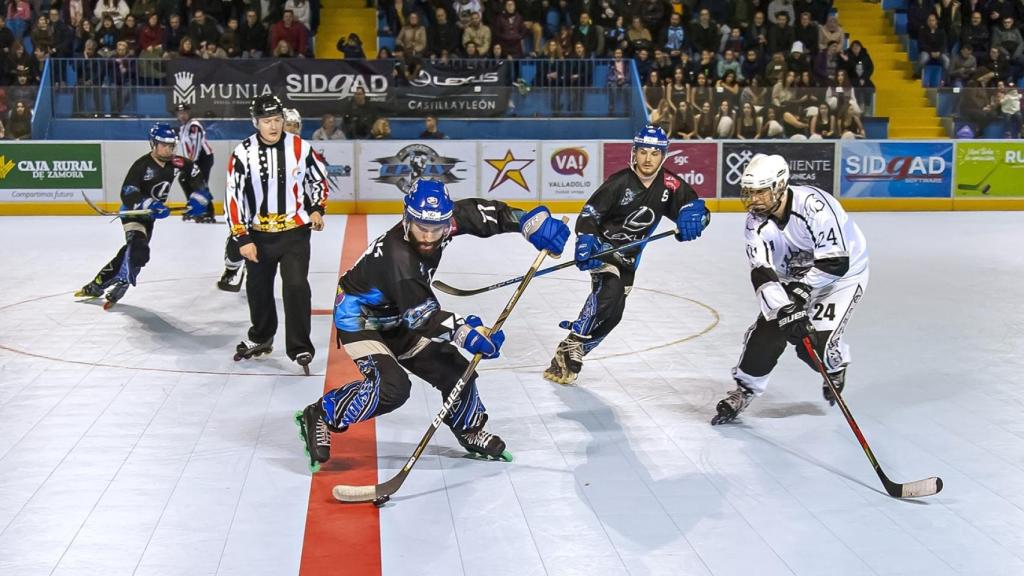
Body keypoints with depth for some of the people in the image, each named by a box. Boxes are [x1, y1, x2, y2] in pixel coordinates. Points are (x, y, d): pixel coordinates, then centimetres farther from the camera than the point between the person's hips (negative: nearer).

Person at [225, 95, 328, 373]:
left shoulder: (300, 148, -8)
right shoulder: (243, 153, -12)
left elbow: (319, 178, 11)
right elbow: (234, 197, -9)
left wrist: (316, 208, 0)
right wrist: (242, 238, -10)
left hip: (295, 231, -1)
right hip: (258, 234, 1)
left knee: (296, 286, -13)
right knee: (258, 288, 15)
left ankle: (299, 347, -3)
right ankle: (261, 338, 38)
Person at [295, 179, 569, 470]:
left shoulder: (442, 219, -18)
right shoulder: (397, 258, -38)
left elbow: (480, 213, -5)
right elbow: (421, 315, -36)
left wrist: (532, 221, -15)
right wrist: (465, 332, -46)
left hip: (398, 316, 8)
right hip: (359, 317, -8)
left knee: (454, 369, 6)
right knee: (392, 387, -26)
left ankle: (469, 430, 31)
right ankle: (319, 416, -7)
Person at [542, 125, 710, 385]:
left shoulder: (670, 185, -8)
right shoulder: (620, 182, -18)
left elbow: (698, 208, -8)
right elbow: (589, 213, -18)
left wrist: (691, 218, -32)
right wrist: (585, 242, -35)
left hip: (628, 257, 6)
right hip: (602, 246, -6)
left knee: (613, 312, 6)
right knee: (609, 292, -29)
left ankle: (573, 354, 20)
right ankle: (571, 347, -20)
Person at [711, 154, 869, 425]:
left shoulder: (815, 205, -34)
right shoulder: (756, 219, -17)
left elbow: (836, 262, -33)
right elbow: (761, 273, -24)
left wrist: (802, 288, -30)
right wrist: (785, 308, -37)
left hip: (843, 273, -5)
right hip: (794, 278, 5)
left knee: (815, 342, -15)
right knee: (766, 332, -7)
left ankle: (836, 367, 21)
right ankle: (744, 390, 13)